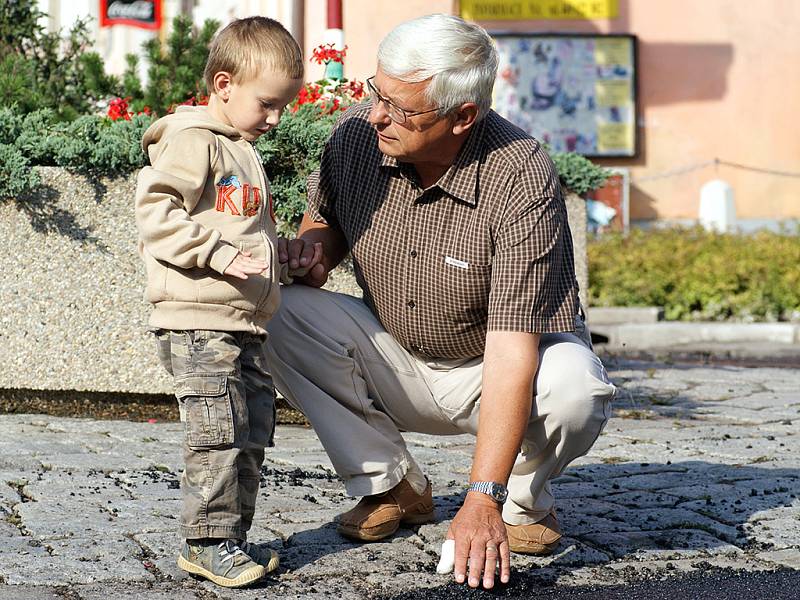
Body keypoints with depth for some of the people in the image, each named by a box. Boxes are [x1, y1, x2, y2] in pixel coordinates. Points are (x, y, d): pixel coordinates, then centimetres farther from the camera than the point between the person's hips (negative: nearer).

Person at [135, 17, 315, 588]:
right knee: (219, 435, -10)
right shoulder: (194, 142, -9)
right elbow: (155, 212, -19)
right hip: (200, 322, -10)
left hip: (245, 324, 10)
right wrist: (216, 252, -25)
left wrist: (282, 258, 20)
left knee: (254, 433, 12)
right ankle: (208, 541, 0)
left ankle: (232, 537, 20)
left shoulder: (242, 151, 22)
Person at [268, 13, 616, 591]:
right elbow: (324, 217, 9)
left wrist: (483, 499, -41)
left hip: (491, 373, -4)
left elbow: (511, 349, -35)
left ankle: (524, 498, -1)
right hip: (397, 367, 4)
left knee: (573, 384, -36)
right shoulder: (356, 132, -16)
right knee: (283, 317, -21)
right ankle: (393, 486, -4)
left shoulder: (522, 179, -30)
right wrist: (310, 251, -18)